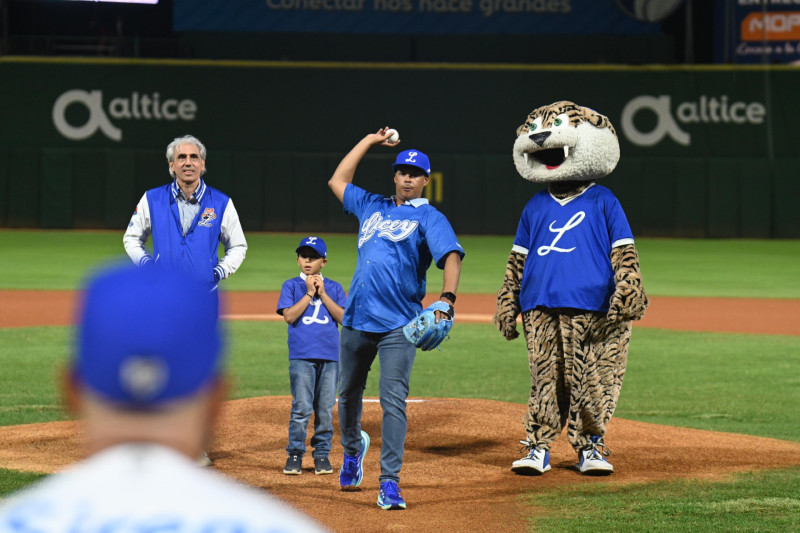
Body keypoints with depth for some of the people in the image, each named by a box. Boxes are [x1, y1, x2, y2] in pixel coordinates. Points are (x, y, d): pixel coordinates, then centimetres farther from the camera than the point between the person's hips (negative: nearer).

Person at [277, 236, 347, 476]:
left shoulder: (334, 288, 13)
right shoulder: (291, 285, 8)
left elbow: (343, 317, 0)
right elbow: (289, 316, -5)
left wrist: (322, 294, -4)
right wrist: (309, 294, -6)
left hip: (330, 356, 2)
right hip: (301, 356, -2)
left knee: (325, 409, 3)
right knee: (301, 408, -9)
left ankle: (322, 454, 13)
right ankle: (295, 454, 0)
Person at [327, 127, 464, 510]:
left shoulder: (429, 218, 1)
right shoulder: (372, 206, 18)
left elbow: (451, 255, -14)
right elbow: (337, 180, 27)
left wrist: (447, 299, -32)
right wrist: (370, 141, 24)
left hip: (399, 324, -5)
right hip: (357, 320, 5)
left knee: (393, 401, -12)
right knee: (348, 394, 17)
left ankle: (389, 483, -14)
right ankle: (353, 447, 45)